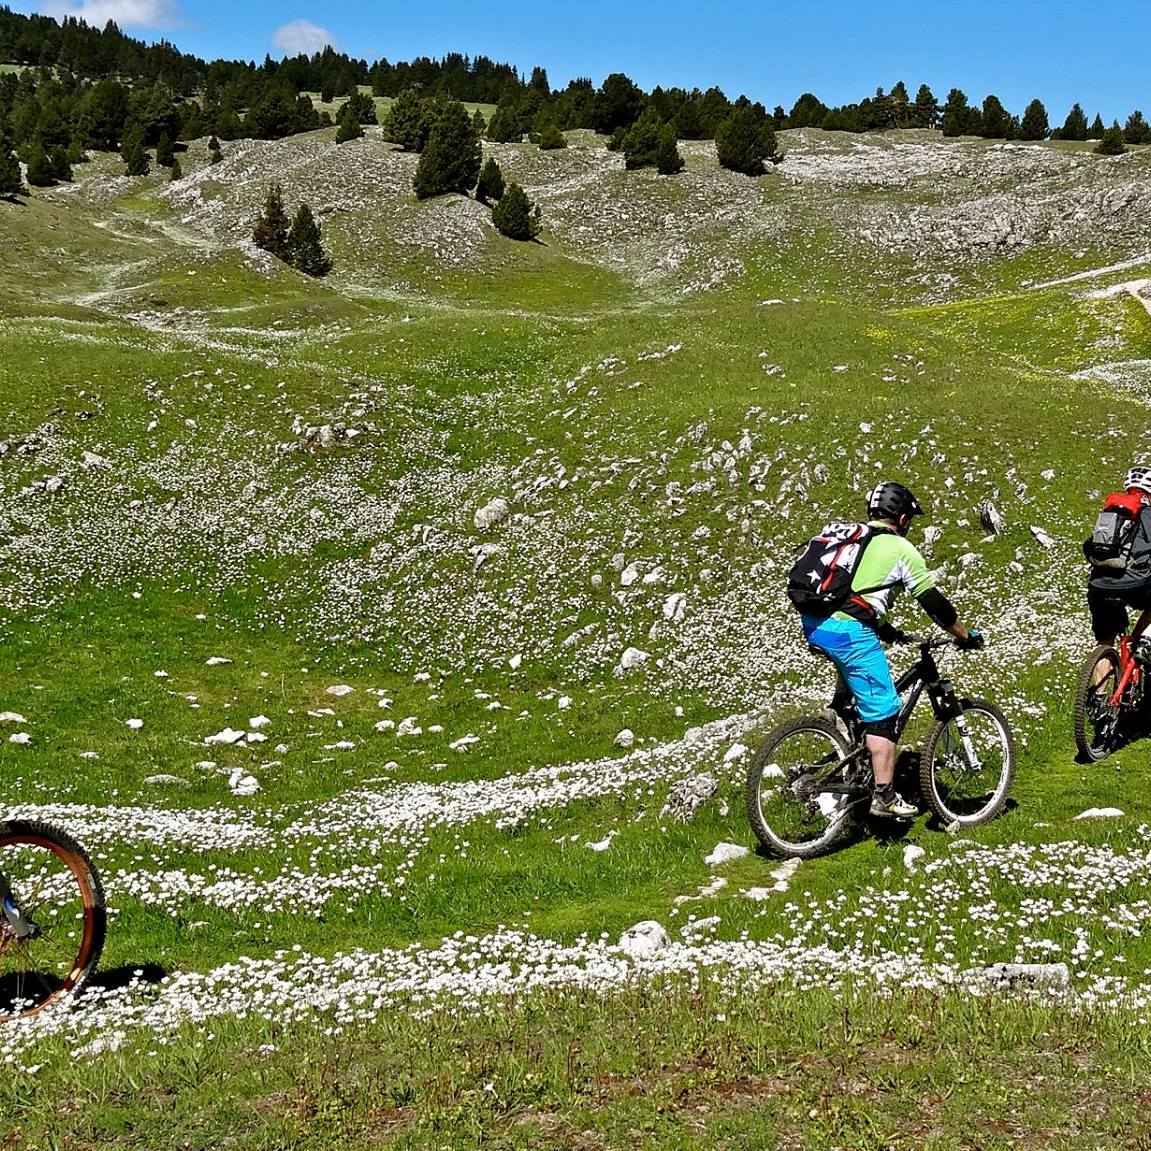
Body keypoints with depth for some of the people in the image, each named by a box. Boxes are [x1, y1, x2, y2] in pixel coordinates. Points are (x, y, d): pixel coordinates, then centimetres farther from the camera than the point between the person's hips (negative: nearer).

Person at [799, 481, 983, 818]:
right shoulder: (901, 549, 3)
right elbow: (934, 603, 6)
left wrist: (885, 629, 42)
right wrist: (967, 637, 18)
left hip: (812, 624, 7)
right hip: (849, 631, -7)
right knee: (882, 711, 0)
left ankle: (838, 710, 34)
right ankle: (884, 797, -1)